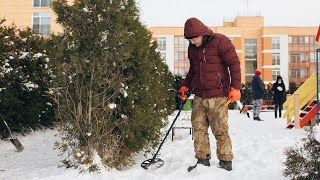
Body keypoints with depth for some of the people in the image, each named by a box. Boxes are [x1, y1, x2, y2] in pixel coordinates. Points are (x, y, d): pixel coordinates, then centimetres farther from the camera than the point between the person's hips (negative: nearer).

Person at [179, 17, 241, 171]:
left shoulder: (220, 41, -7)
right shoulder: (192, 48, 13)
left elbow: (234, 64, -8)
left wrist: (235, 87, -15)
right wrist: (185, 86, 14)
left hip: (217, 96, -6)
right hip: (199, 96, 6)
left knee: (220, 131, -1)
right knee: (198, 128, 4)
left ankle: (226, 161, 12)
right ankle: (203, 159, 15)